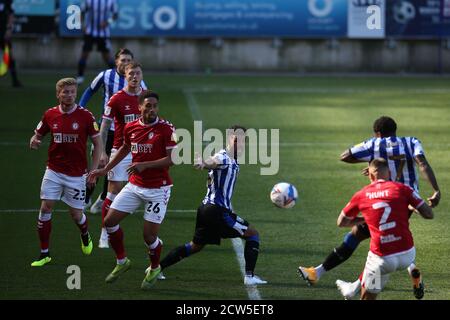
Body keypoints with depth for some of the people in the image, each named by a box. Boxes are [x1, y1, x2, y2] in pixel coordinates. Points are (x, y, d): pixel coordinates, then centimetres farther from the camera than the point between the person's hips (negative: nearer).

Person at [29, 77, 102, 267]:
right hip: (54, 171, 2)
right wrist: (34, 142, -13)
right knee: (45, 208, -7)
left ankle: (85, 237, 39)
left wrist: (93, 171, -6)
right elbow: (38, 135, 12)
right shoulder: (50, 115, -1)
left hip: (77, 173, -2)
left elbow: (98, 143, -1)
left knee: (76, 214, 4)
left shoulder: (85, 116, -8)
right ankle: (44, 254, 2)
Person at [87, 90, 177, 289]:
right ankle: (122, 262, 21)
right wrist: (104, 170, 25)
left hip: (158, 189, -5)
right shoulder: (131, 128, 3)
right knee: (110, 221, 0)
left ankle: (154, 269, 24)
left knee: (149, 235, -5)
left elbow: (173, 159, -18)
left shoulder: (165, 128, -14)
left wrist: (144, 165, -25)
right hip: (135, 186, 5)